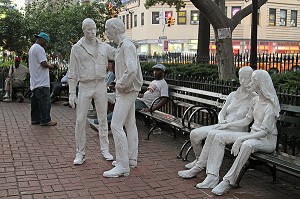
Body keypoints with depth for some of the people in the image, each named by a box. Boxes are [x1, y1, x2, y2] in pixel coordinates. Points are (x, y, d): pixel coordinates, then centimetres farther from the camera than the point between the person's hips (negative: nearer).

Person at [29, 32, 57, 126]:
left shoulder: (32, 48, 19)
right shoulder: (39, 48, -14)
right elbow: (43, 63, -21)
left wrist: (47, 65, 13)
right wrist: (50, 66, -3)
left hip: (34, 82, 10)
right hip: (42, 82, -10)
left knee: (35, 101, 13)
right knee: (45, 101, -6)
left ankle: (35, 119, 19)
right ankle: (45, 120, -3)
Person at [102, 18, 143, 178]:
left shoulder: (127, 46, -17)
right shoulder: (121, 46, 15)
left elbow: (132, 69, -31)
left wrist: (121, 84, -20)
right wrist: (120, 83, 10)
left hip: (127, 91, -11)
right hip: (127, 91, 11)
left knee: (116, 125, -12)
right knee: (130, 124, 15)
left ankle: (122, 166, -9)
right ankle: (131, 159, 25)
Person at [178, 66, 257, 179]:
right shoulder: (232, 95, 16)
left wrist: (228, 124, -17)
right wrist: (222, 121, -8)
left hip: (236, 130, -6)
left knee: (212, 135, -35)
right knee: (194, 134, -14)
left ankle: (197, 168, -27)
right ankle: (198, 159, 12)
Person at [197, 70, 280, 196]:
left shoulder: (270, 105, -18)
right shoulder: (255, 100, 7)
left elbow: (264, 131, -24)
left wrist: (240, 139, -30)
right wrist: (228, 125, 8)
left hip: (267, 140, -8)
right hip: (252, 135, 8)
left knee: (247, 144, -42)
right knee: (219, 136, -9)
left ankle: (228, 181, -30)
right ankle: (212, 177, -15)